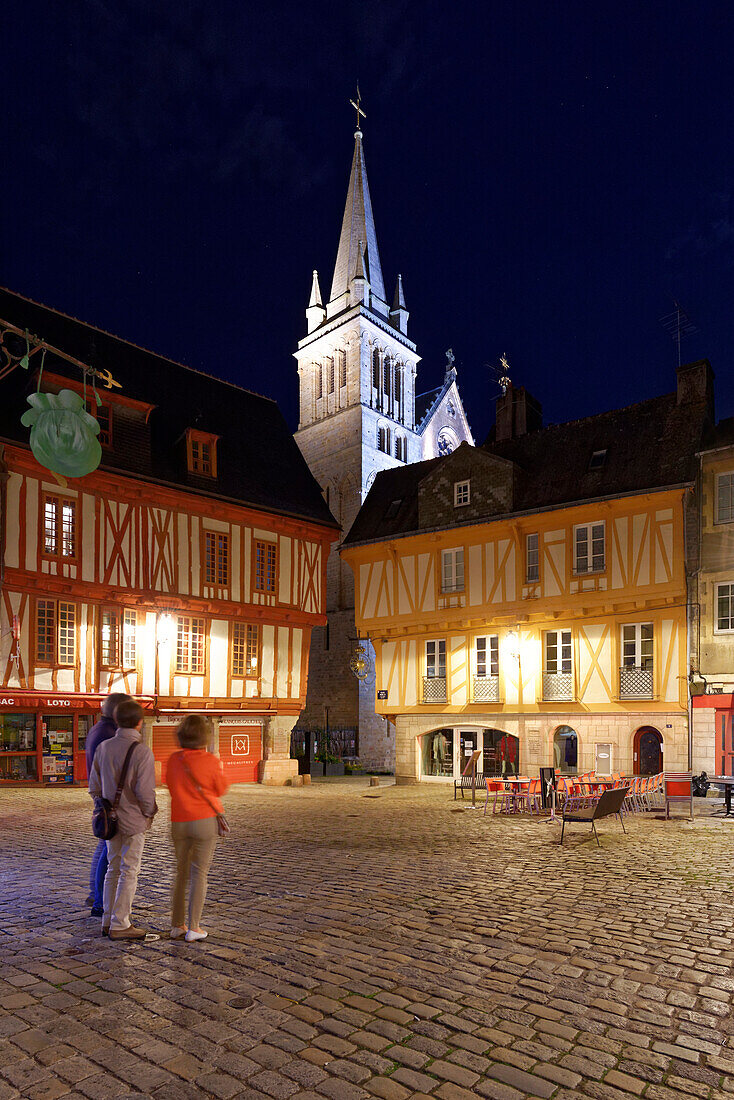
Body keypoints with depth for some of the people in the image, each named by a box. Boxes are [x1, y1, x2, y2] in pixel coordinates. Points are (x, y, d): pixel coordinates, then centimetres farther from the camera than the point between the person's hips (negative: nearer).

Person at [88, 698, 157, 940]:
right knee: (129, 872, 3)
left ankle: (108, 921, 24)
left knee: (113, 869, 17)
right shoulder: (142, 752, -19)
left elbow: (94, 786, 6)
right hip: (134, 821, -6)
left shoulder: (103, 748, 1)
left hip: (111, 819, 6)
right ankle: (119, 925, 9)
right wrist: (149, 814, -5)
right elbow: (145, 791, -22)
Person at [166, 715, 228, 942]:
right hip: (205, 821, -4)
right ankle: (193, 928, 4)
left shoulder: (173, 760, -2)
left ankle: (177, 926, 20)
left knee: (181, 873, 16)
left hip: (179, 822, 4)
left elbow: (171, 786, 13)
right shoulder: (210, 761, -12)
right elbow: (221, 789, 1)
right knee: (199, 874, 3)